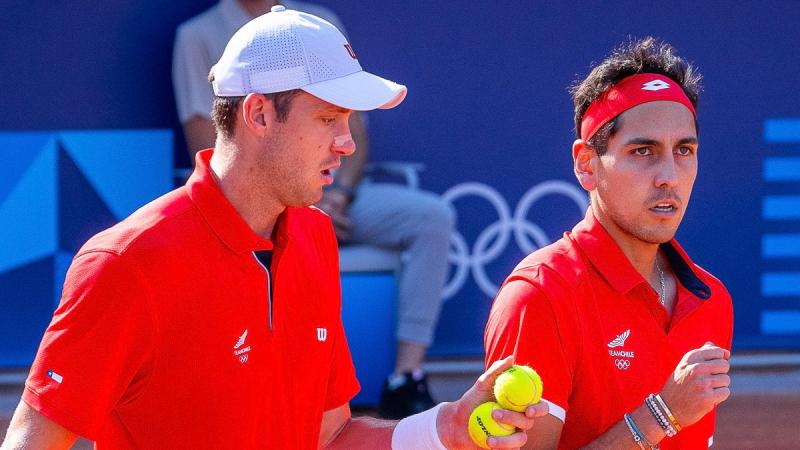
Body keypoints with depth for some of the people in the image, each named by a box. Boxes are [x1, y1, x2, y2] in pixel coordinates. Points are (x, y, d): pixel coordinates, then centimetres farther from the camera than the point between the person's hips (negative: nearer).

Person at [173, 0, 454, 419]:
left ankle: (406, 382, -27)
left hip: (332, 193, 5)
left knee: (433, 215, -21)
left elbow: (355, 134, 15)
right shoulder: (199, 38, 5)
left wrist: (341, 192, -7)